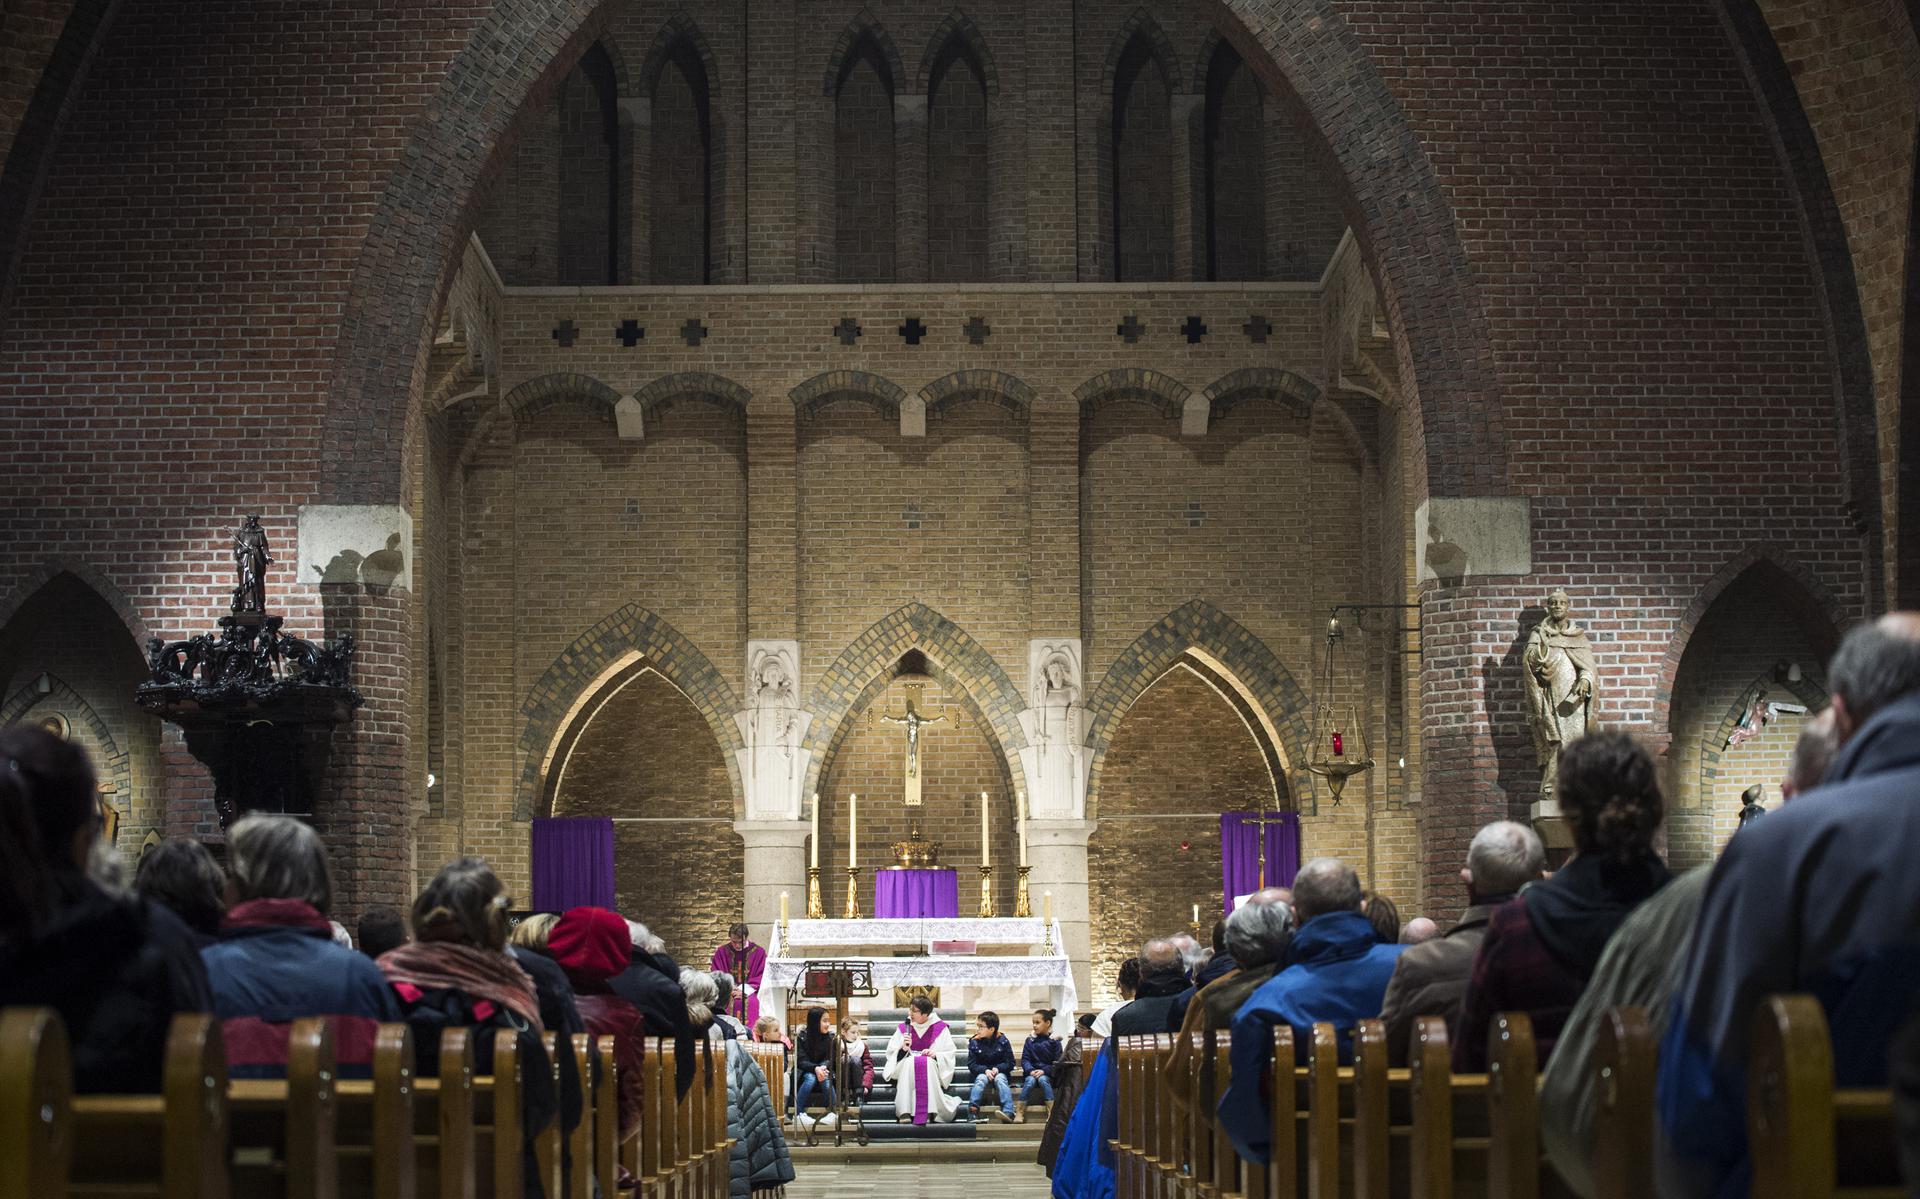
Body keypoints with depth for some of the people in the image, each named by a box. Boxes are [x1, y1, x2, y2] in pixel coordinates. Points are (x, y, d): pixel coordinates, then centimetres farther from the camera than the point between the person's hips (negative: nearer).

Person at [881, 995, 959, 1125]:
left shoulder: (940, 1028, 5)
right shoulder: (903, 1029, 11)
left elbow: (949, 1055, 1)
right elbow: (891, 1054, 7)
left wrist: (935, 1055, -18)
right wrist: (903, 1049, -14)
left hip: (932, 1066, -1)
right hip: (906, 1067, 1)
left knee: (927, 1063, -37)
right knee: (910, 1062, -35)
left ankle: (930, 1112, -42)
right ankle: (905, 1112, -43)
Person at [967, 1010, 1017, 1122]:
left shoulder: (1002, 1041, -4)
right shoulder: (974, 1042, -1)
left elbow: (1010, 1063, -2)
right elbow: (971, 1064, -3)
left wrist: (997, 1068, -19)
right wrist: (985, 1070, -20)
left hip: (1000, 1072, -1)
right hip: (981, 1072, 1)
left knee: (1000, 1079, -33)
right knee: (981, 1079, -32)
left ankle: (1008, 1112, -48)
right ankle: (973, 1110, -41)